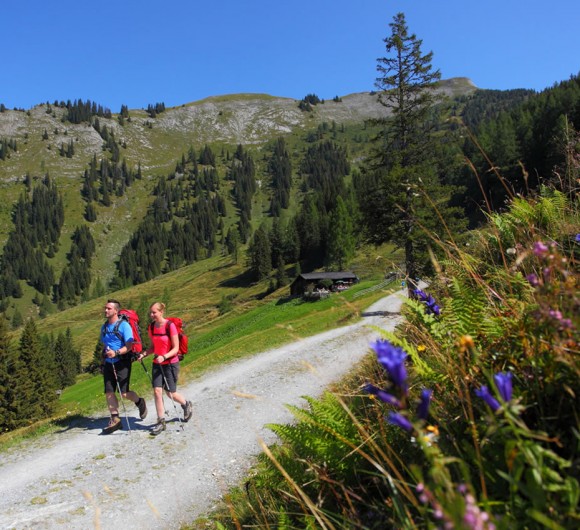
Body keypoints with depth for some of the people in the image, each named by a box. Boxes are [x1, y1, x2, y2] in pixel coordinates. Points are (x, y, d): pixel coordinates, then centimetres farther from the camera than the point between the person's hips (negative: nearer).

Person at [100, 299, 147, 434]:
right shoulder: (104, 327, 12)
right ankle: (115, 420, 10)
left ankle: (139, 402, 21)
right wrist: (105, 354, 18)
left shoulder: (124, 325, -10)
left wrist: (116, 353, -30)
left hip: (122, 362, -7)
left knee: (123, 392, -8)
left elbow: (129, 346, -17)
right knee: (109, 392, 2)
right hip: (108, 363, 7)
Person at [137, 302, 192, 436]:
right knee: (157, 391, -5)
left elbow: (176, 348, -14)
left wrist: (164, 357, -29)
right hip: (157, 363, 5)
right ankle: (161, 422, 6)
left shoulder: (170, 326, -16)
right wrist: (143, 354, -6)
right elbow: (153, 346, 12)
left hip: (171, 363, -5)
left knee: (170, 393, 4)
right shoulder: (152, 327, 1)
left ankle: (187, 405, 34)